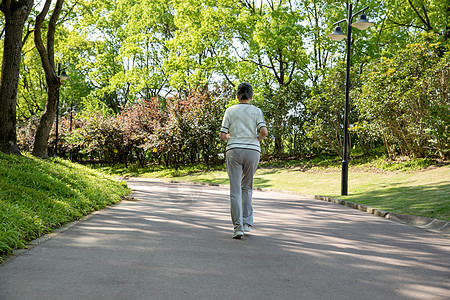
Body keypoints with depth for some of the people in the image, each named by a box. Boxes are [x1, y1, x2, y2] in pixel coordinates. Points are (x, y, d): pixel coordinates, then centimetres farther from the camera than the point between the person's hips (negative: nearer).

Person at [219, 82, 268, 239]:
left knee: (235, 191, -1)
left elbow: (222, 135, 1)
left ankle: (238, 226, -9)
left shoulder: (230, 111, 5)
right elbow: (264, 131, -10)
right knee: (247, 188, 18)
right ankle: (247, 222, 13)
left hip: (234, 151, -1)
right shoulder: (256, 111, 4)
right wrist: (258, 139, 11)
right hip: (253, 151, 1)